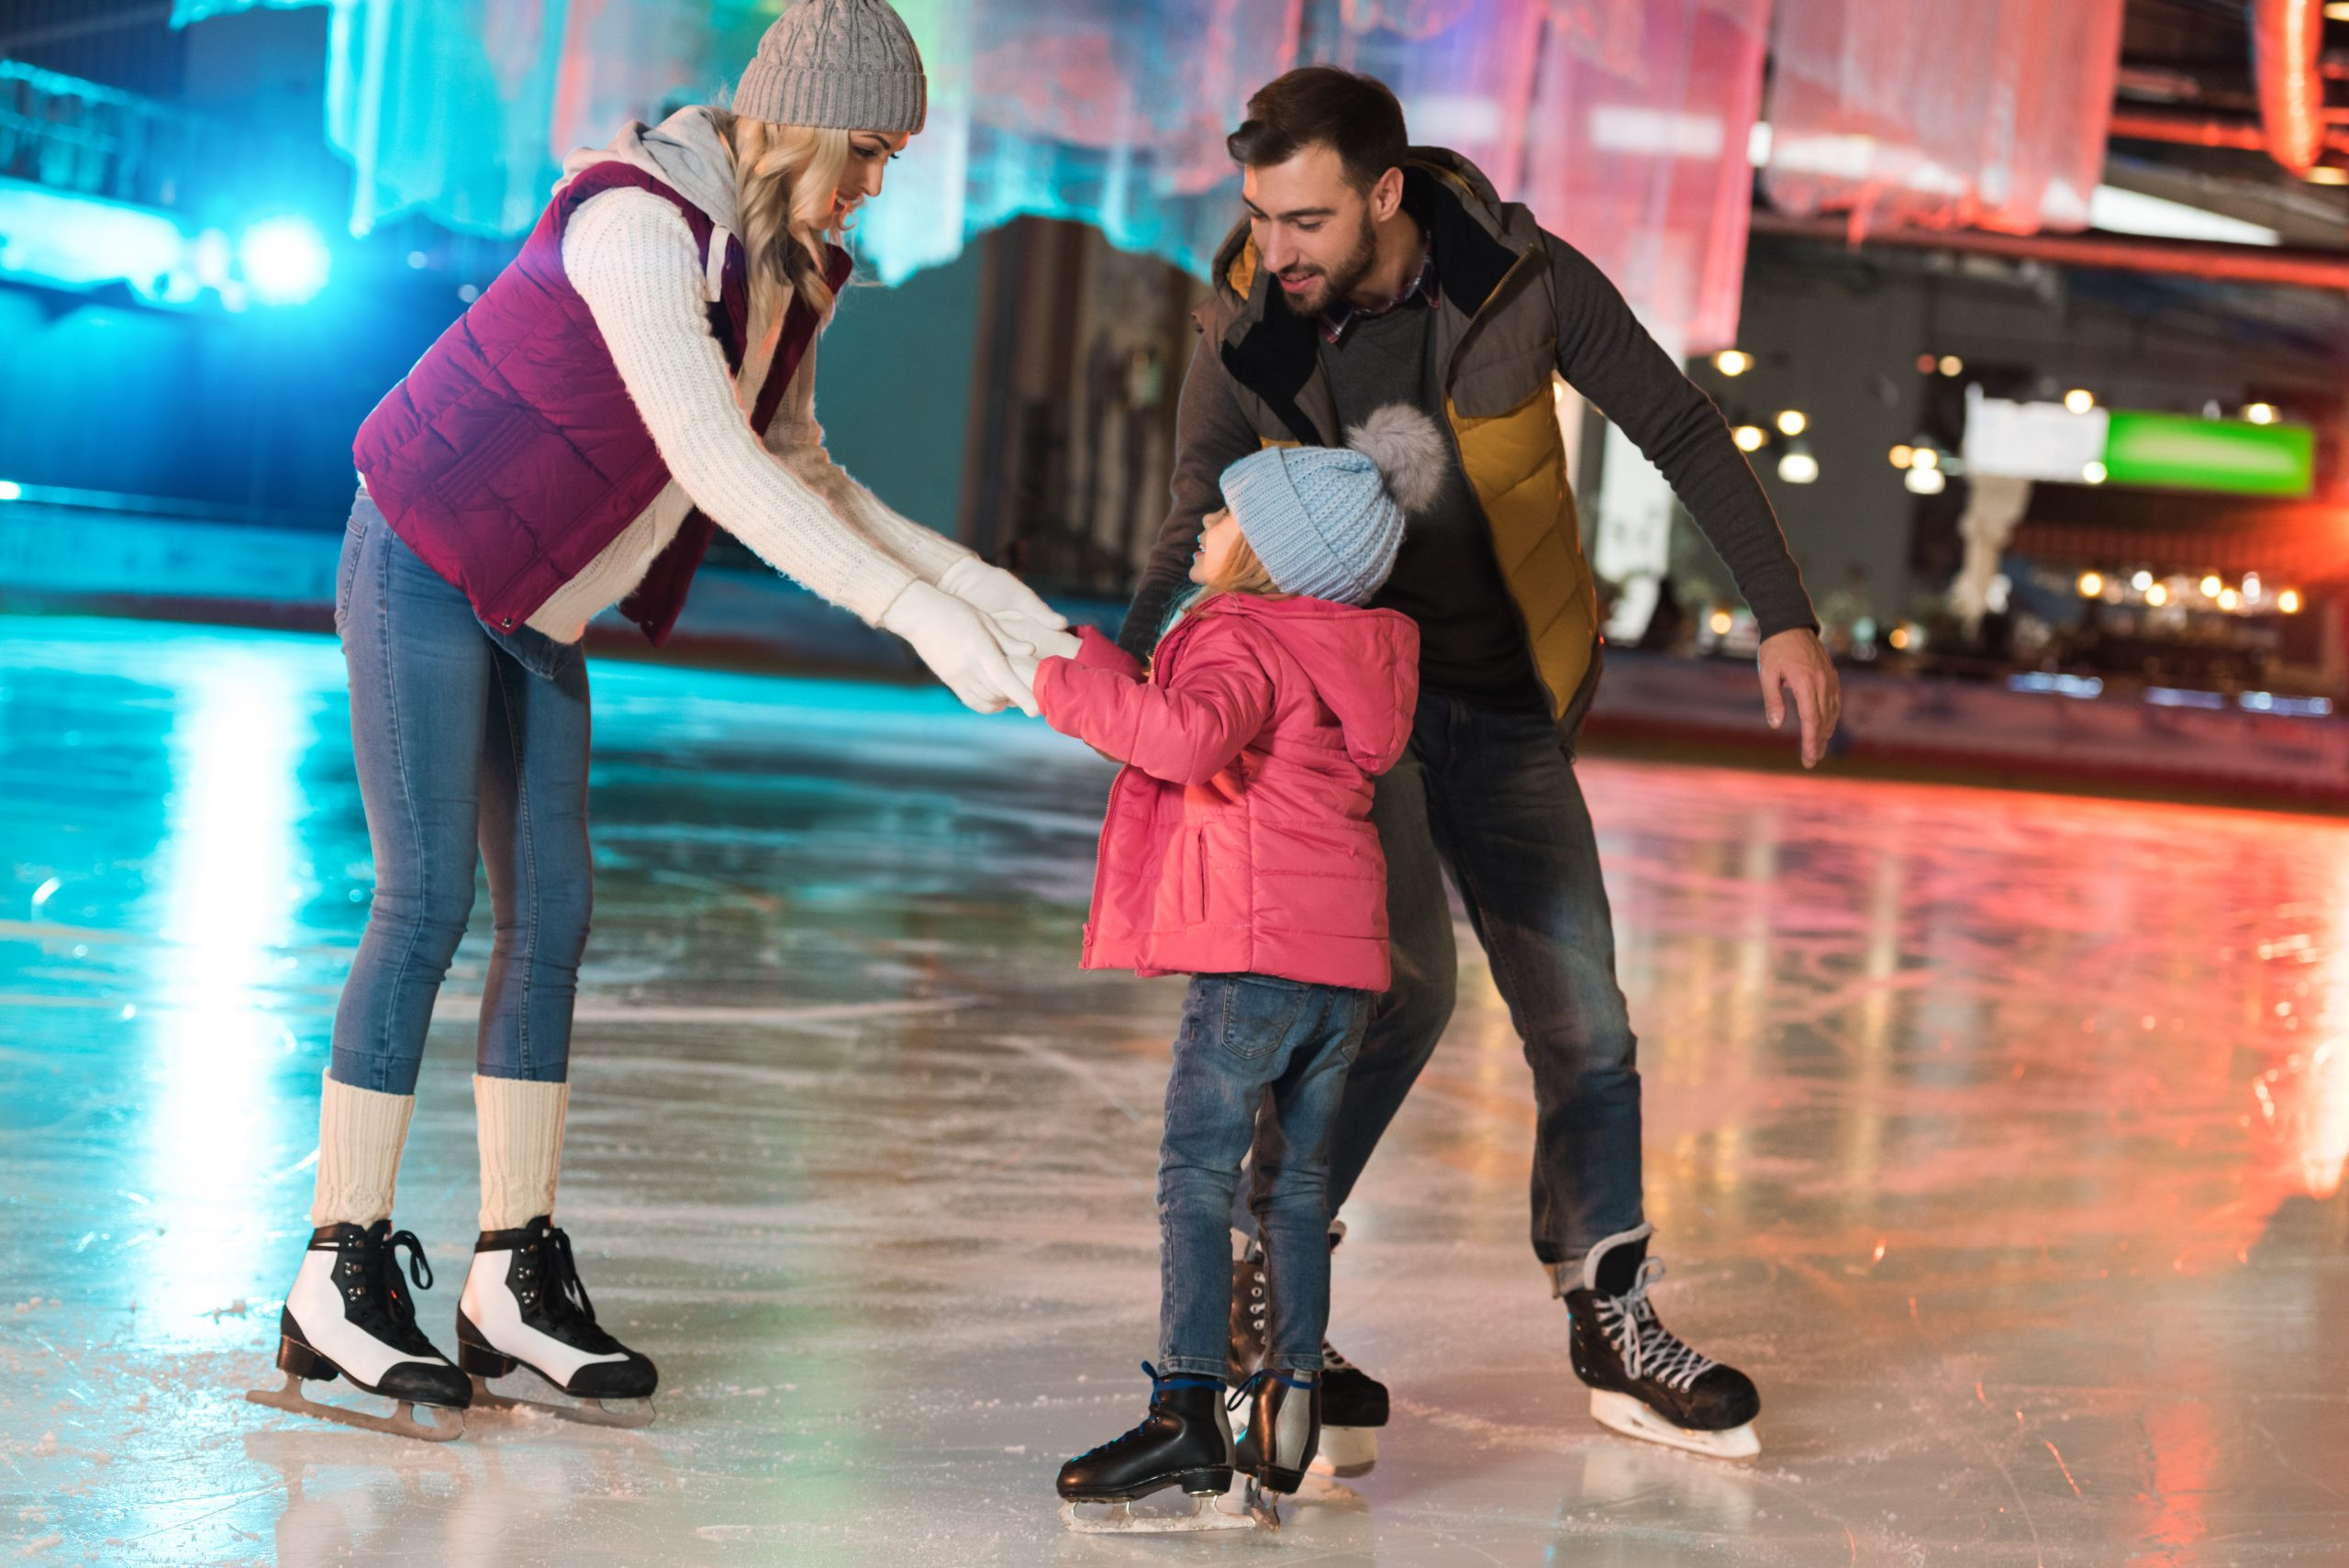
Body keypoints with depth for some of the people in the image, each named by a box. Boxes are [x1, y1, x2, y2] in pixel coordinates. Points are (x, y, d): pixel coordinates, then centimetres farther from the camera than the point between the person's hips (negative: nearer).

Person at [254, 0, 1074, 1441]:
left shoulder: (794, 272, 2)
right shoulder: (639, 221, -26)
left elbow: (798, 471, 6)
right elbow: (717, 466, -33)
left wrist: (975, 581, -4)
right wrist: (916, 615, -36)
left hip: (536, 608, 9)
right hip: (424, 563, -8)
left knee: (552, 909, 3)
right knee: (429, 900, -12)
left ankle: (515, 1281, 7)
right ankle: (337, 1287, -6)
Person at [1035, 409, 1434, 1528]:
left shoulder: (1240, 643, -10)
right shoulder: (1351, 654, 19)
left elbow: (1189, 732, -30)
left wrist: (1079, 682, -18)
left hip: (1254, 958, -9)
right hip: (1348, 960, 9)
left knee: (1197, 1176, -7)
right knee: (1296, 1183, 15)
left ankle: (1187, 1408, -13)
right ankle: (1292, 1401, 14)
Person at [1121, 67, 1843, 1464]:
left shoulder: (1520, 278, -17)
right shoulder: (1248, 328, -15)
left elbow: (1680, 431, -6)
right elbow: (1204, 517, -2)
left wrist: (1785, 615, -9)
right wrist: (1132, 668, -20)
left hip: (1503, 704, 2)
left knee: (1581, 1018, 6)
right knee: (1403, 982, -23)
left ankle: (1616, 1324, 23)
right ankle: (1265, 1302, -11)